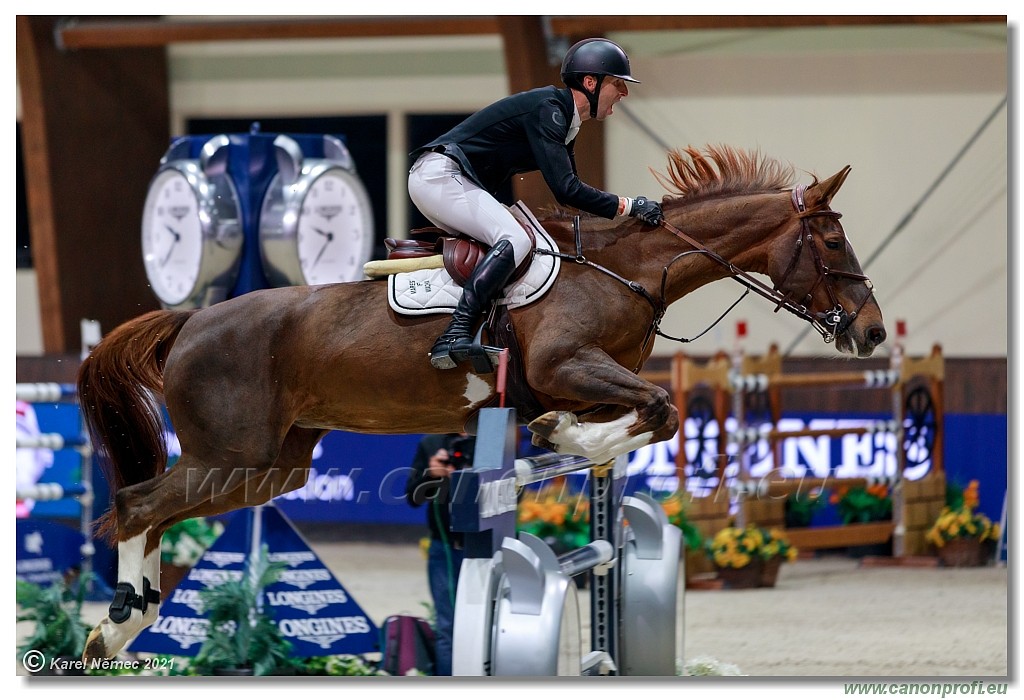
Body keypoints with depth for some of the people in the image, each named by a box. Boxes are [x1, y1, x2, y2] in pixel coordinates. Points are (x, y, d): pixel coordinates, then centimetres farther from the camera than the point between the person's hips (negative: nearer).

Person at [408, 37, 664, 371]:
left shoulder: (562, 118, 16)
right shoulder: (547, 109, -15)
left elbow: (570, 191, 23)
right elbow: (565, 189, -22)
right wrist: (627, 206, -17)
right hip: (439, 176, -11)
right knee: (514, 239, -26)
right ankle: (453, 338, -36)